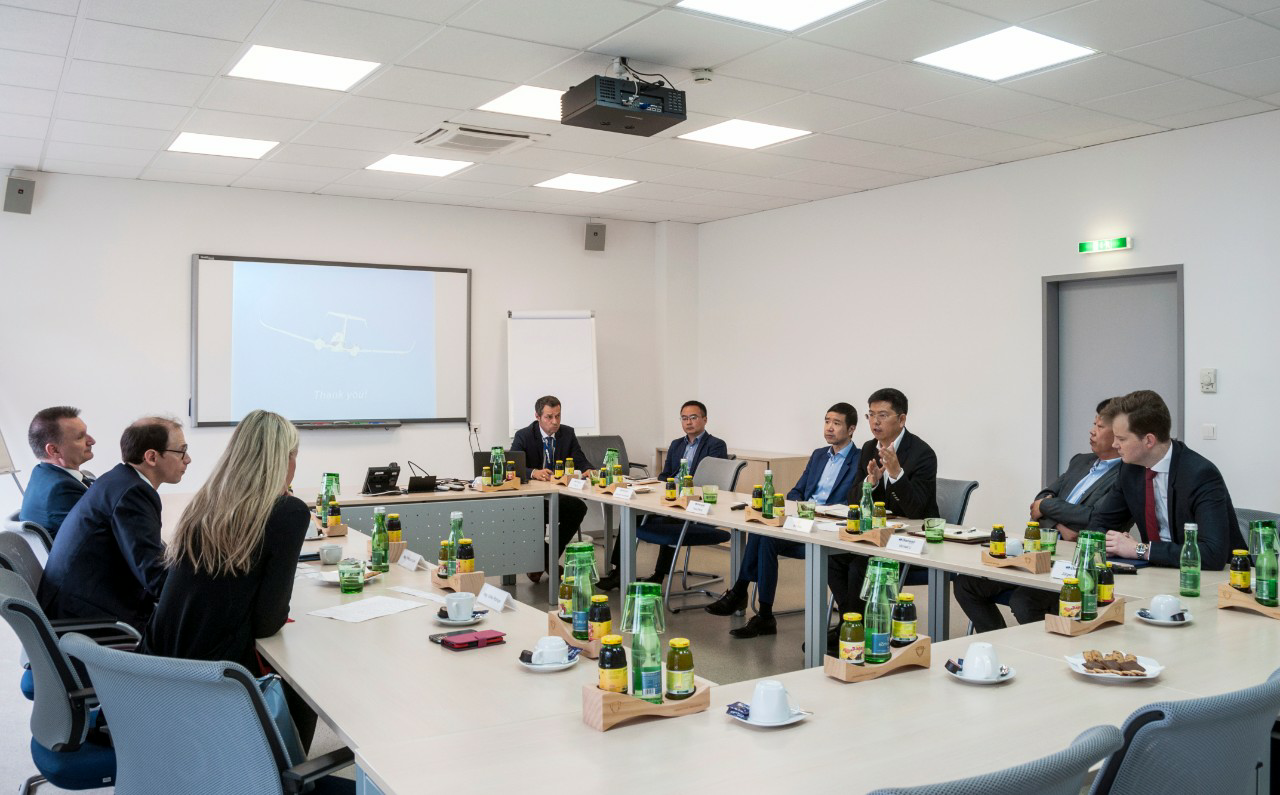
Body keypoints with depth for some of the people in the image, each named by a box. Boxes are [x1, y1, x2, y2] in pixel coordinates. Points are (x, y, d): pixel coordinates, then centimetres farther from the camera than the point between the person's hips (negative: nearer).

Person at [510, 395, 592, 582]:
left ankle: (549, 557, -9)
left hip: (559, 494, 3)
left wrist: (588, 470, -24)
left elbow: (580, 462, 1)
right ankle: (538, 559, -8)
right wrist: (533, 472, -35)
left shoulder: (568, 433, 6)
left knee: (579, 507, -27)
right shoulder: (523, 436, -4)